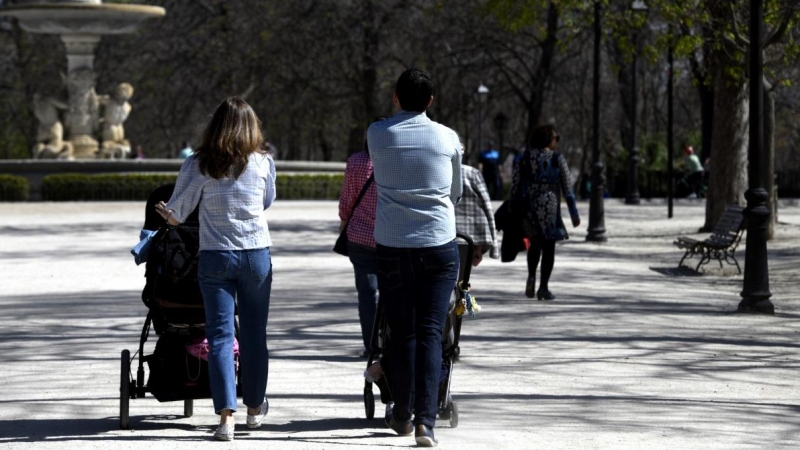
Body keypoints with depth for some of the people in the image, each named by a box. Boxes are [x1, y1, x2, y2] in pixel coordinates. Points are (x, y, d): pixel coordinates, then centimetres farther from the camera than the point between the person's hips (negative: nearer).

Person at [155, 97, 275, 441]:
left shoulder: (198, 165, -5)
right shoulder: (263, 163, 0)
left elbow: (175, 211, 1)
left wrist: (170, 216, 25)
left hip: (214, 257, -1)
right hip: (256, 255, 1)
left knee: (220, 335, -1)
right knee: (254, 333, 13)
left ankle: (226, 415, -11)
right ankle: (255, 406, 27)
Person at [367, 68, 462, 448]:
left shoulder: (377, 134, -1)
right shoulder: (447, 138, -1)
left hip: (393, 246, 1)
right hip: (439, 245, -1)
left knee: (401, 332, 11)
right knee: (430, 332, -2)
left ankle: (402, 414, 21)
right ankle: (425, 419, -12)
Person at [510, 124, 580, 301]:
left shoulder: (525, 157, 4)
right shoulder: (557, 159, -3)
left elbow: (515, 185, 3)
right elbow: (568, 188, -4)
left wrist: (515, 209, 10)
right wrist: (574, 213, 1)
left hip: (528, 206, 3)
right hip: (550, 207, -3)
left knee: (535, 243, 22)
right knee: (549, 246, 7)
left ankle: (531, 276, 0)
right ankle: (543, 287, 3)